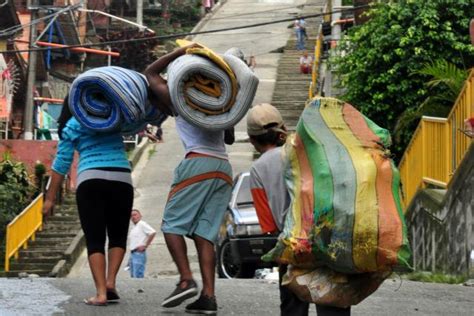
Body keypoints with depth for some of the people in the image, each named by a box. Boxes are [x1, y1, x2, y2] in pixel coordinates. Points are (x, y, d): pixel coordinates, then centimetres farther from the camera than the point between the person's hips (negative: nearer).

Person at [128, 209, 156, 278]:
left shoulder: (142, 224, -6)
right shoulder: (133, 227, 21)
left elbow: (153, 232, -19)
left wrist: (145, 246, -16)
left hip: (139, 253, -9)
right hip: (132, 253, 9)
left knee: (138, 276, -14)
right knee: (133, 276, 8)